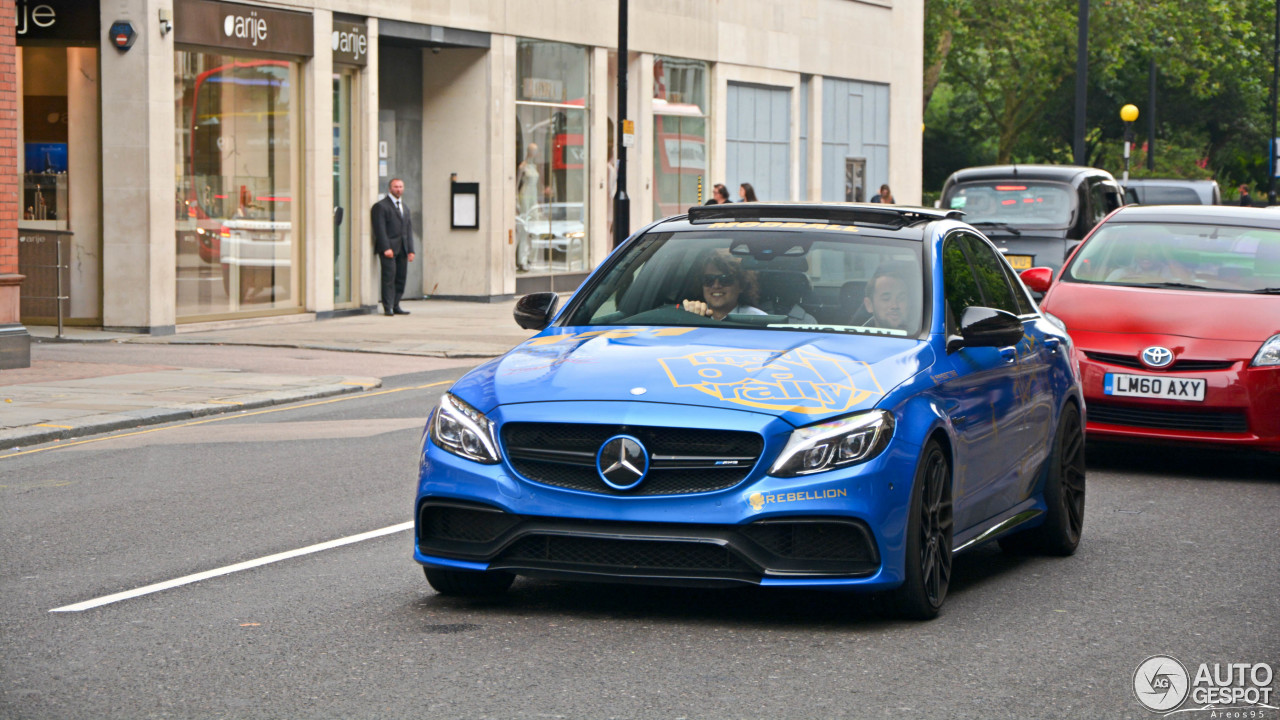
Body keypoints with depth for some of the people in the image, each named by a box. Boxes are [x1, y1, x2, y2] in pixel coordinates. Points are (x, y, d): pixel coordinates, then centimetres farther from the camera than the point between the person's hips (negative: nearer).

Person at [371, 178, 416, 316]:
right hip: (389, 248, -7)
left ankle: (396, 306, 9)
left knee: (401, 277, 3)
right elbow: (380, 229, -9)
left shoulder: (405, 208, 21)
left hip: (402, 249, 7)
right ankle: (388, 308, -8)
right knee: (389, 276, -9)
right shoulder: (381, 206, -2)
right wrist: (386, 248, -18)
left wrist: (410, 250, 10)